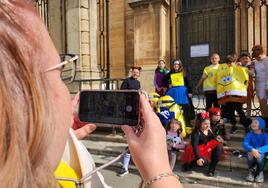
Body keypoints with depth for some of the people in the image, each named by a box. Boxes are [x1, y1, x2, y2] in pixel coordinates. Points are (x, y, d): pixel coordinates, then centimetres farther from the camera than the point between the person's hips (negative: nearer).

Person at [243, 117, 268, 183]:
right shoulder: (249, 134, -6)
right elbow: (245, 144, -22)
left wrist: (257, 150, -38)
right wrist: (252, 150, -42)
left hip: (261, 154, -1)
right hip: (252, 153, 1)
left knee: (260, 155, -35)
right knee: (250, 155, -33)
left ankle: (260, 173, -3)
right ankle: (251, 172, -4)